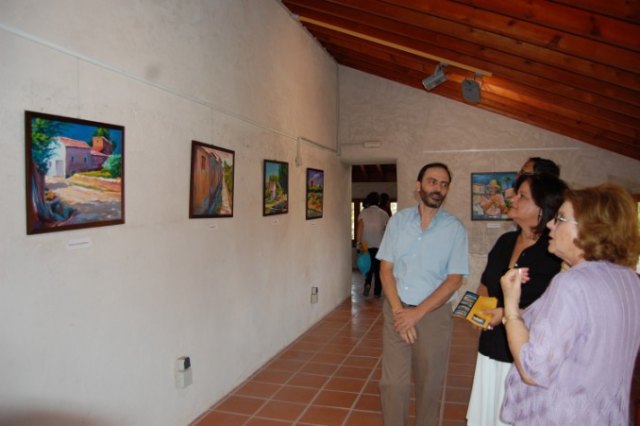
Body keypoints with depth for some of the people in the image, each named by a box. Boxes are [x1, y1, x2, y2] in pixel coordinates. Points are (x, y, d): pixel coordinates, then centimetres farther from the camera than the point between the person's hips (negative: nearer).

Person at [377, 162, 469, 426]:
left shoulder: (455, 228, -4)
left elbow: (454, 280, -8)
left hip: (434, 313, -1)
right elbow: (386, 268, 0)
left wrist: (417, 313, -14)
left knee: (429, 383, 12)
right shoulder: (398, 220, 1)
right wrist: (398, 310, -11)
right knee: (392, 382, 4)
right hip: (396, 311, 1)